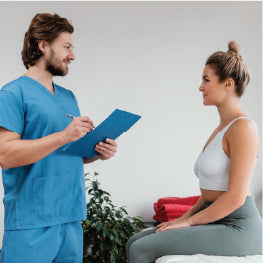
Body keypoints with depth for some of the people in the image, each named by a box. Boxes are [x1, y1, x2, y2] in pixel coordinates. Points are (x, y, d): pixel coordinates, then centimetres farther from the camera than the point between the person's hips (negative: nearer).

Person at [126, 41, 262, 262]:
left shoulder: (243, 127, -15)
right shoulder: (221, 129, 15)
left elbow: (235, 197, -20)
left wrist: (189, 221, -12)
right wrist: (185, 217, 6)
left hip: (237, 228, -9)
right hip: (215, 223, 9)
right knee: (135, 242, 1)